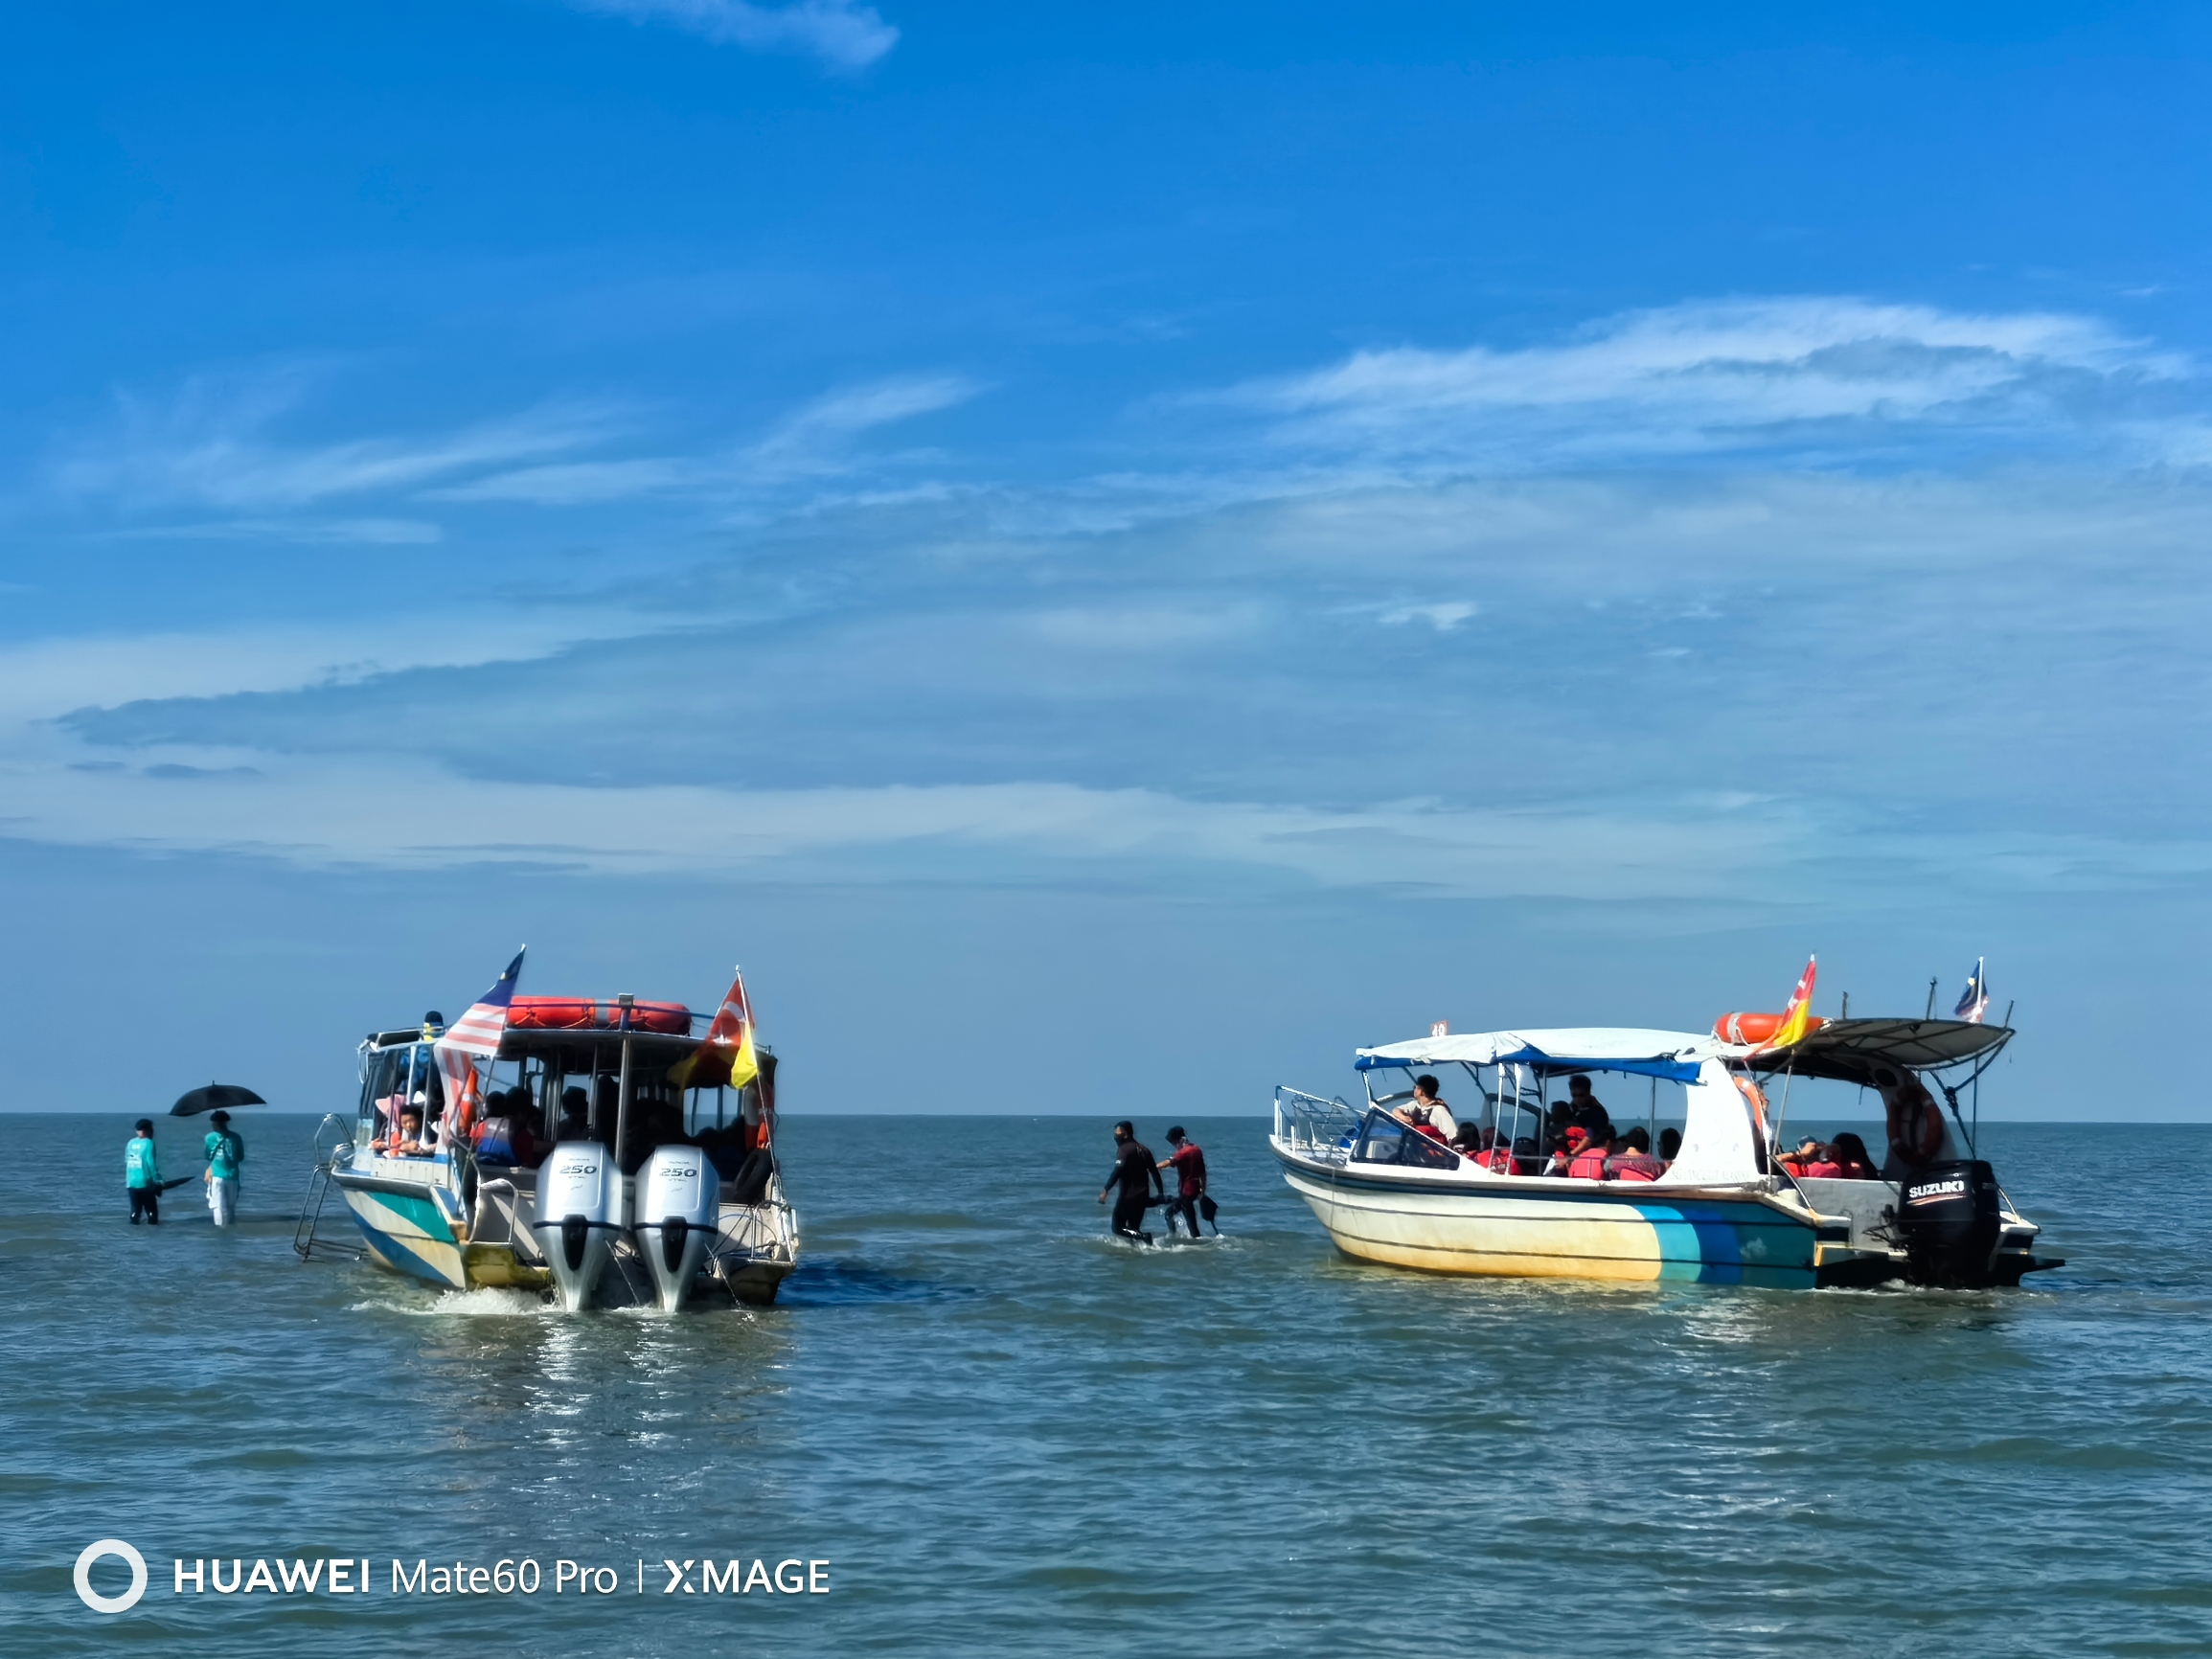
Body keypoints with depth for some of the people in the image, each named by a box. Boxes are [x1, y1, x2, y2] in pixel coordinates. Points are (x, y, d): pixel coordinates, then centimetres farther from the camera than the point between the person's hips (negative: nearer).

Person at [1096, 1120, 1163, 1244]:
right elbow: (1154, 1172, 16)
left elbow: (1117, 1171, -23)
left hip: (1129, 1195, -8)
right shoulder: (1143, 1149, 14)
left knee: (1118, 1228, -3)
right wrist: (1161, 1194, 21)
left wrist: (1105, 1190, -28)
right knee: (1133, 1229, 15)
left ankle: (1143, 1237, -22)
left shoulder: (1124, 1149, -10)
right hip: (1142, 1195, 8)